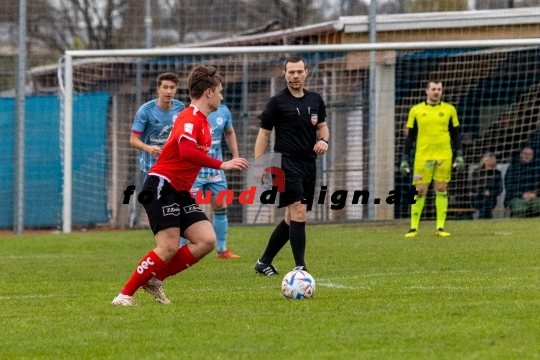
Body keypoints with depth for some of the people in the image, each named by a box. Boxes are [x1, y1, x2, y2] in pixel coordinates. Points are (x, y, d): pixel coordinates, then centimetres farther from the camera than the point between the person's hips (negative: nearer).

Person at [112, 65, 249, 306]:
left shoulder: (202, 121, 15)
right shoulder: (190, 118, -15)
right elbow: (186, 152, -32)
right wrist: (222, 165, -31)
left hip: (180, 192, 9)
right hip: (161, 187, -9)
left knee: (206, 241, -4)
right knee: (169, 247, -17)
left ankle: (155, 280, 6)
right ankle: (124, 295, -8)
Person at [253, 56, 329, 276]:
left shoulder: (315, 100, 11)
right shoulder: (277, 102, -4)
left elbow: (322, 126, 22)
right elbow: (263, 134, -3)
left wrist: (324, 140, -1)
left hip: (309, 165, 6)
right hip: (287, 164, -6)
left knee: (292, 219, 10)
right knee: (298, 212, -18)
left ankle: (264, 262, 23)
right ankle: (300, 267, -16)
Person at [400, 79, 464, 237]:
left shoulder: (449, 110, 6)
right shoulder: (416, 110, 5)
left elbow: (455, 134, 10)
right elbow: (410, 136, 8)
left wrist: (459, 156, 2)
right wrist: (404, 159, 4)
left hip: (444, 156, 1)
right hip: (423, 156, -1)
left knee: (441, 189, 1)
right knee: (420, 190, -3)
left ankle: (440, 227, 6)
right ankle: (414, 228, 3)